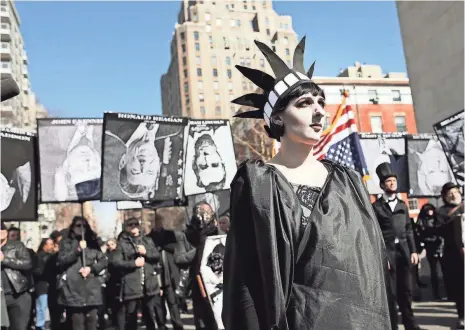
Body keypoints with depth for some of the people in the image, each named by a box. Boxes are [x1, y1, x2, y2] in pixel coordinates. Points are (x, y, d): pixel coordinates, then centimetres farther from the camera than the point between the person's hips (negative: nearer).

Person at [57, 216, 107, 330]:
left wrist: (91, 268, -5)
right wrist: (77, 250, -11)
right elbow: (61, 261, -4)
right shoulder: (66, 242, 8)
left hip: (91, 288, 3)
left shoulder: (92, 242, 16)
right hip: (73, 288, -3)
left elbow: (103, 261, 12)